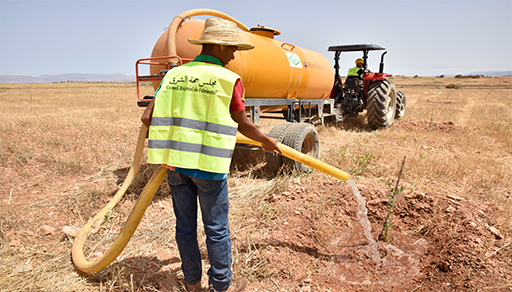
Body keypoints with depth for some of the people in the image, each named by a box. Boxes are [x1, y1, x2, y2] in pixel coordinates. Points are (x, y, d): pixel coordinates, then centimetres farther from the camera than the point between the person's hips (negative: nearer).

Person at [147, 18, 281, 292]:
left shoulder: (174, 75, 6)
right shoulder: (229, 80, -7)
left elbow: (149, 116, 5)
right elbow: (243, 124, 0)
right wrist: (266, 141, 17)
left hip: (175, 163, 5)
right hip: (208, 165, -5)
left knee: (185, 225, 16)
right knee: (216, 228, 10)